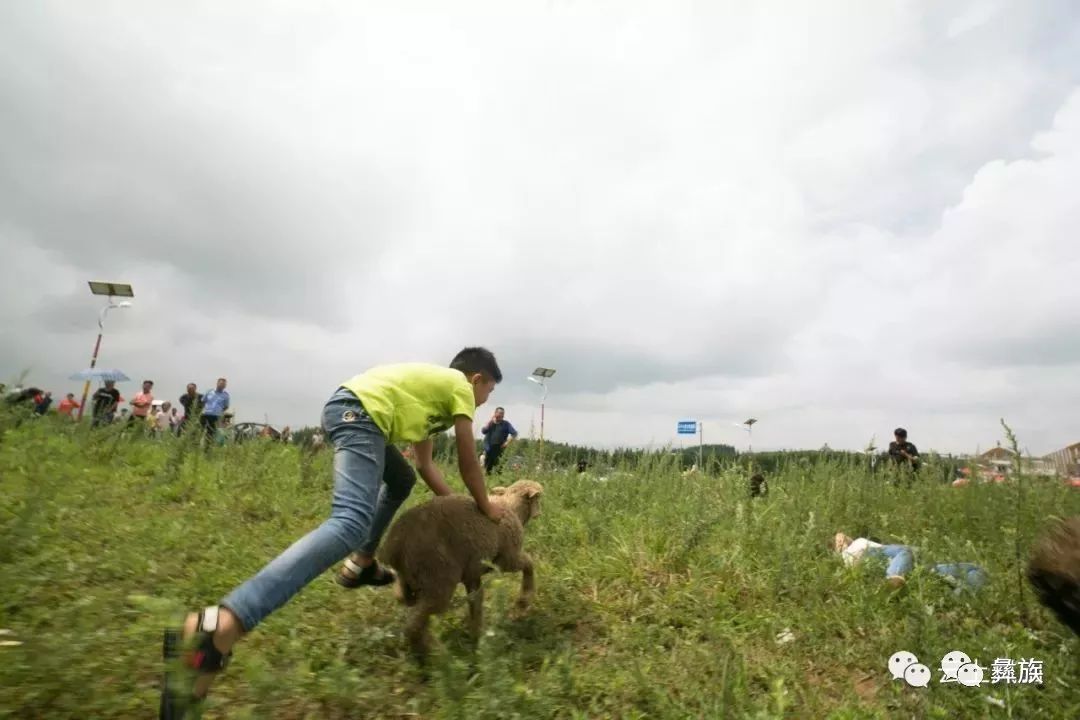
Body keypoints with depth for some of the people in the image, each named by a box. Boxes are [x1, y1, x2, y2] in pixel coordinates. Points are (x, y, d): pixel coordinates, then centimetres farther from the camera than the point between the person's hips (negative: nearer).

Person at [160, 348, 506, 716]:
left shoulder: (434, 386, 33)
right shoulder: (460, 386, 9)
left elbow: (425, 464, 34)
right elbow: (468, 463, 9)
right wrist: (484, 506, 23)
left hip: (346, 406, 11)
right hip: (362, 410, -11)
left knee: (402, 480, 31)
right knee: (350, 524, -25)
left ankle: (361, 565, 31)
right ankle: (220, 627, -39)